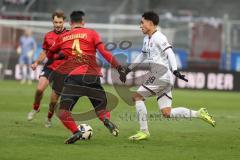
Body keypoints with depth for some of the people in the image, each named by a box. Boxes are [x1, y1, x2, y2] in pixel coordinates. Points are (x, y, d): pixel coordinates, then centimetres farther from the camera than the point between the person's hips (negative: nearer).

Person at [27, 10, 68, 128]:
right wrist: (37, 62, 2)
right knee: (39, 88, -21)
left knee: (54, 99, -2)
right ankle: (35, 108, 8)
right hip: (49, 67, 2)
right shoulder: (48, 36, 8)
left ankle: (49, 119, 24)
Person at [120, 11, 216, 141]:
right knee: (167, 113, 1)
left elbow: (169, 53, -19)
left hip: (161, 75, -9)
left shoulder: (158, 37, -8)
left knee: (137, 96, -7)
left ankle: (144, 131, -6)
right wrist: (128, 69, 36)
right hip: (163, 79, 9)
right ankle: (199, 114, 5)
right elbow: (142, 56, 35)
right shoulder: (147, 39, 21)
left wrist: (175, 70, -31)